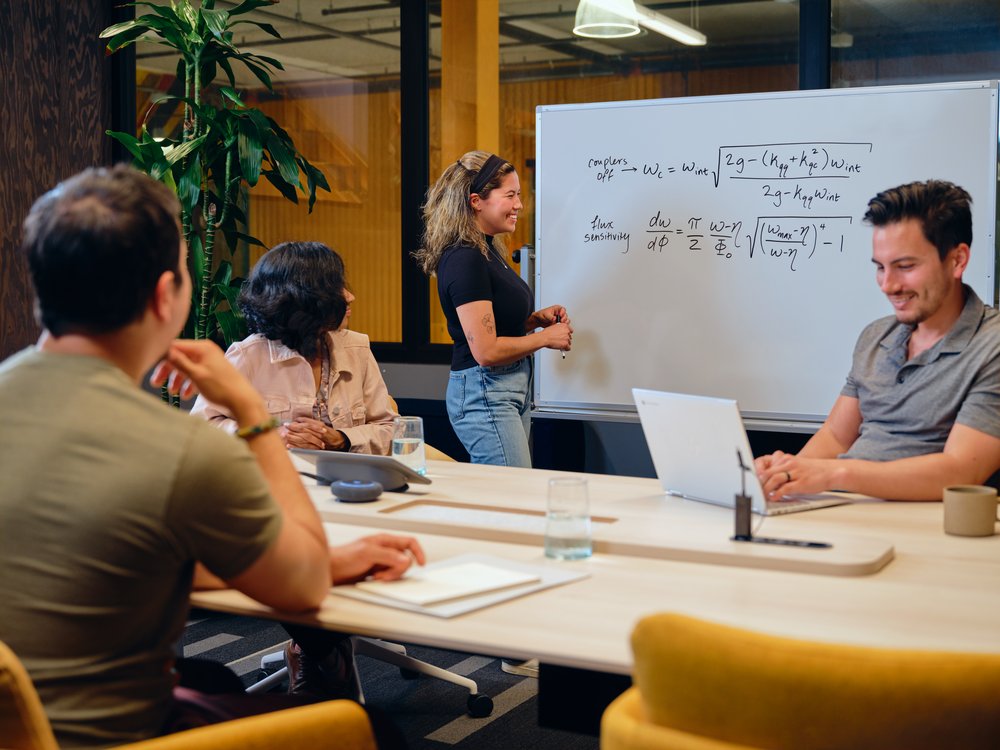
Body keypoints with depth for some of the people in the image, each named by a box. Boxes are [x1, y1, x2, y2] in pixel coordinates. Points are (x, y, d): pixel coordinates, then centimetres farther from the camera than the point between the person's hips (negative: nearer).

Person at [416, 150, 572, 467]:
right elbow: (486, 351, -22)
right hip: (484, 392, -10)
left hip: (513, 389, 10)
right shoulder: (465, 260, -18)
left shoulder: (487, 252, 13)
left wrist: (536, 318, 8)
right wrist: (545, 337, -10)